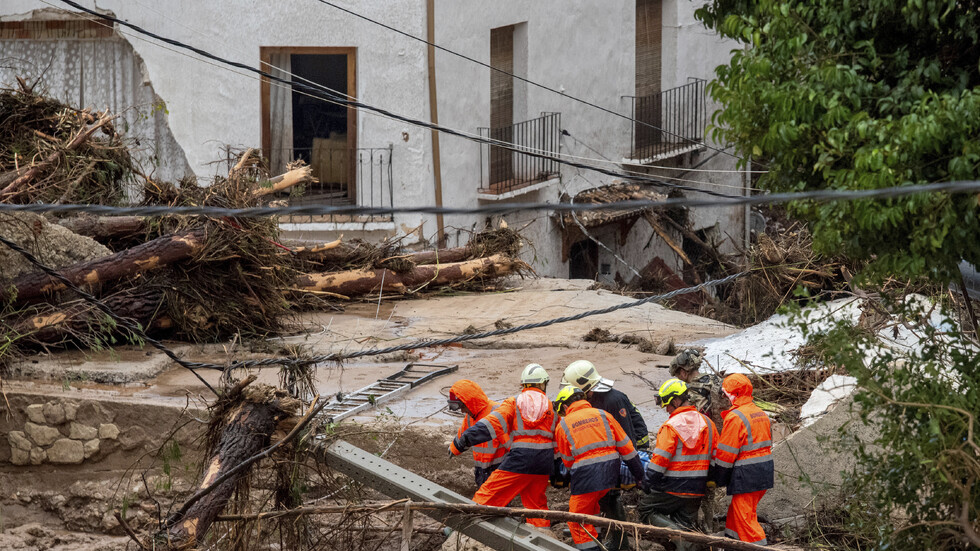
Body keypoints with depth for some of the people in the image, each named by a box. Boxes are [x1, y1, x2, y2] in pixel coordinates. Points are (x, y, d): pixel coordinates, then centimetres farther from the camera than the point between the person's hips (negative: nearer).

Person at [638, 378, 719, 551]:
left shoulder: (671, 426, -15)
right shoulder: (707, 423, 7)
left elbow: (660, 459, -17)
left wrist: (648, 484, -7)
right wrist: (711, 481, 24)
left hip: (672, 489, -6)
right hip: (697, 490, 6)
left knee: (645, 509, 9)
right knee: (685, 523, 15)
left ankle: (677, 534, -11)